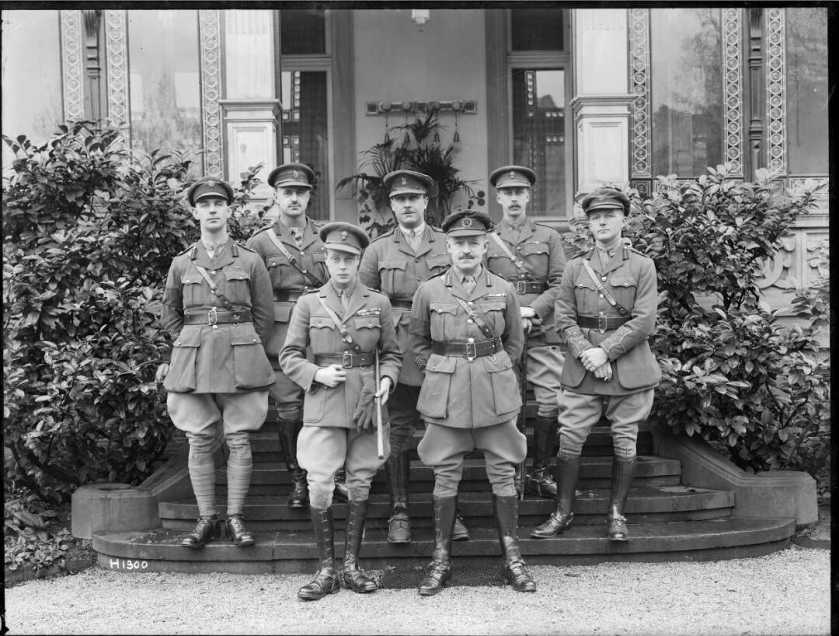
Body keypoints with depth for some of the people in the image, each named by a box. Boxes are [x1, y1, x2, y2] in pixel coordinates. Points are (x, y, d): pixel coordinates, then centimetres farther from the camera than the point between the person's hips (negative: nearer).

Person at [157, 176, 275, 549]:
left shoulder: (250, 262, 4)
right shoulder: (181, 264, 8)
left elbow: (264, 315, 10)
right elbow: (169, 315, 18)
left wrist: (243, 348, 6)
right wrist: (190, 346, 9)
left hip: (240, 360, -1)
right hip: (192, 361, 1)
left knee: (239, 440, -1)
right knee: (199, 441, 2)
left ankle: (235, 517, 9)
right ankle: (206, 519, 11)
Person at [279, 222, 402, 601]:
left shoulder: (378, 304, 6)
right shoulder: (308, 304, 4)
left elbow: (392, 353, 13)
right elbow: (288, 357, 5)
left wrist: (387, 379, -7)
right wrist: (317, 374, -12)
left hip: (367, 405, 1)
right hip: (323, 408, -1)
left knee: (360, 484, 6)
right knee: (319, 485, -7)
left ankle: (351, 565, 19)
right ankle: (326, 570, 6)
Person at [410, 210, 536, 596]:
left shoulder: (504, 291, 2)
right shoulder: (428, 291, 1)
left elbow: (514, 342, 13)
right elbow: (418, 342, 12)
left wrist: (495, 372, 6)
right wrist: (439, 372, 4)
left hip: (496, 391, 1)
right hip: (445, 393, 0)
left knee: (503, 473, 5)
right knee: (445, 475, 5)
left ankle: (512, 557, 15)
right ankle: (441, 558, 15)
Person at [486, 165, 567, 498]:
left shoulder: (549, 237, 13)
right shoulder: (485, 240, 12)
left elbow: (560, 284, 4)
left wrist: (531, 311, -10)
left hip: (543, 330, 1)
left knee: (551, 401, -5)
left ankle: (541, 472, 6)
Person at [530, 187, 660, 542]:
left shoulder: (642, 266, 2)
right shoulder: (574, 268, 9)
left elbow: (644, 321, -6)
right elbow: (564, 318, 4)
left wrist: (606, 351, -13)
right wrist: (585, 354, -12)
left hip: (630, 366, -1)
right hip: (582, 368, 2)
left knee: (625, 442, 4)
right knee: (569, 439, -2)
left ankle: (616, 515, 16)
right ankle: (563, 513, 10)